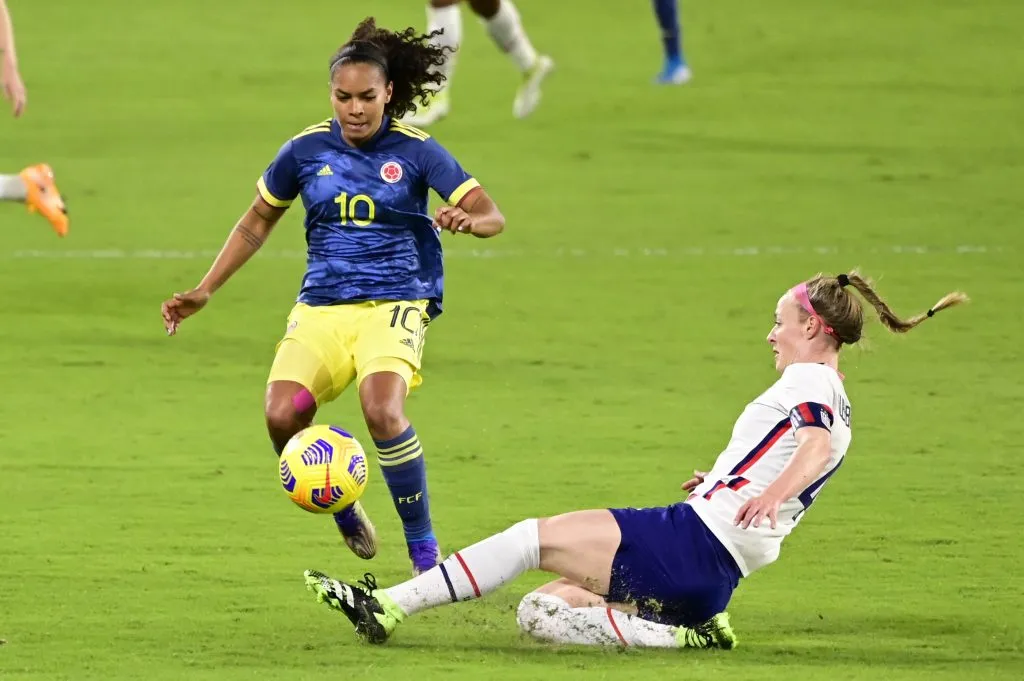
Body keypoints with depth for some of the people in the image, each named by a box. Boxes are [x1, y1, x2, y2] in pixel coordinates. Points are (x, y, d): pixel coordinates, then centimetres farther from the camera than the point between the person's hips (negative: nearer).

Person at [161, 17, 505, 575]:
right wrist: (204, 292, 12)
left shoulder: (415, 151, -4)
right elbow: (257, 223, 17)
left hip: (394, 303, -3)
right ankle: (343, 513, 9)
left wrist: (468, 220, -32)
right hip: (321, 305, 3)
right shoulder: (306, 150, 4)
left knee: (383, 411, -30)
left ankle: (425, 550, -14)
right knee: (282, 415, -21)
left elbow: (491, 216, -7)